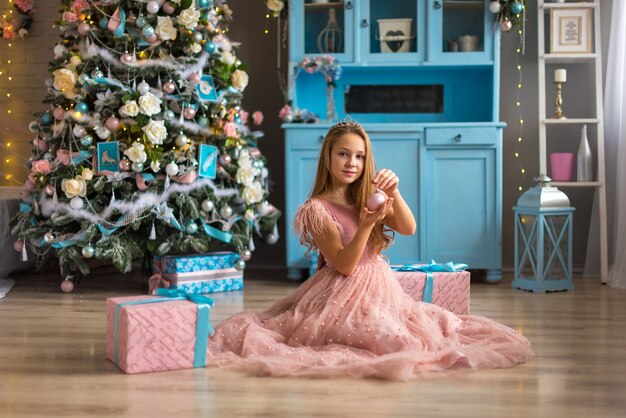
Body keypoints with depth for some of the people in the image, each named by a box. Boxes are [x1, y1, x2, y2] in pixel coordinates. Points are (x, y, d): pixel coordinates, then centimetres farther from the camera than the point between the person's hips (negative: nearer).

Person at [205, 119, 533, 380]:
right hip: (346, 294, -7)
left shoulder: (367, 197, 7)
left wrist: (393, 192, -21)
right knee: (395, 342, -19)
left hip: (380, 286, 7)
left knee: (425, 332, 0)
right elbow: (344, 265, -17)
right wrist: (366, 225, -29)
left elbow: (409, 228, -6)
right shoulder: (316, 209, -11)